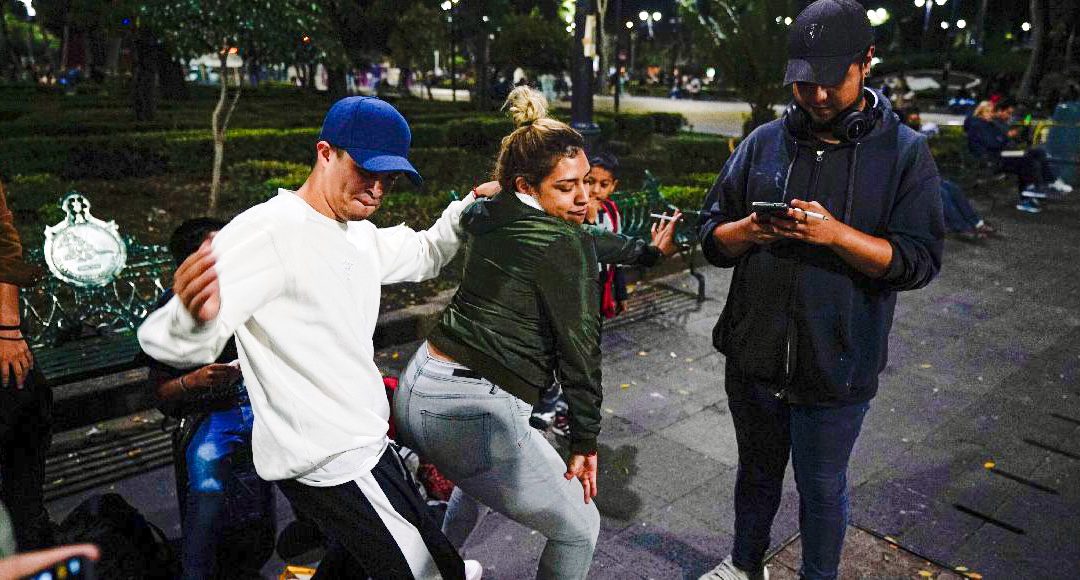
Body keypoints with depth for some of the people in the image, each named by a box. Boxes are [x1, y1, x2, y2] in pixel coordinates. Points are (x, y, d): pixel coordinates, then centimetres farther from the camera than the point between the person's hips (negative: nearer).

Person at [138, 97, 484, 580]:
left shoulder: (360, 234, 7)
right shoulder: (268, 231, -22)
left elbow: (423, 254, 23)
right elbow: (169, 342, -29)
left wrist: (468, 209, 7)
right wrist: (195, 317, -53)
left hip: (361, 442, 10)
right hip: (327, 462, -10)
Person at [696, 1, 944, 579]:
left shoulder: (905, 152, -5)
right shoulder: (763, 142, 2)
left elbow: (919, 260, -10)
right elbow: (711, 234, 4)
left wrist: (837, 234, -25)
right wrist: (747, 230, -18)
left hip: (836, 369, -3)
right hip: (753, 357, 3)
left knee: (822, 489, 16)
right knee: (757, 473, 23)